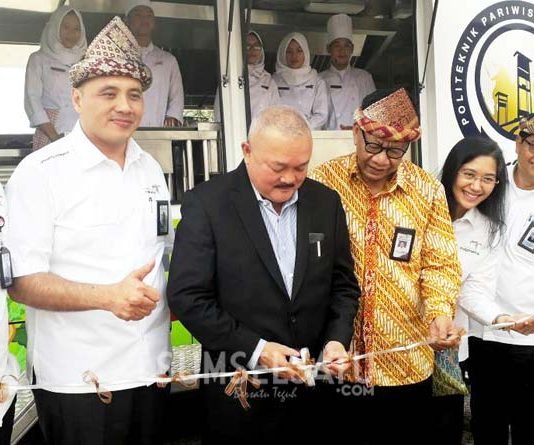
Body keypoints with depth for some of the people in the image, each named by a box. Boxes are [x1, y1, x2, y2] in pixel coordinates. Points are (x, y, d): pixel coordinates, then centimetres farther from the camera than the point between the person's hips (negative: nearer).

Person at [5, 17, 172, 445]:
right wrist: (107, 296, -28)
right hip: (78, 381, -5)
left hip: (151, 369, 6)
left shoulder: (150, 168, 7)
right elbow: (22, 280, -15)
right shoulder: (40, 172, -11)